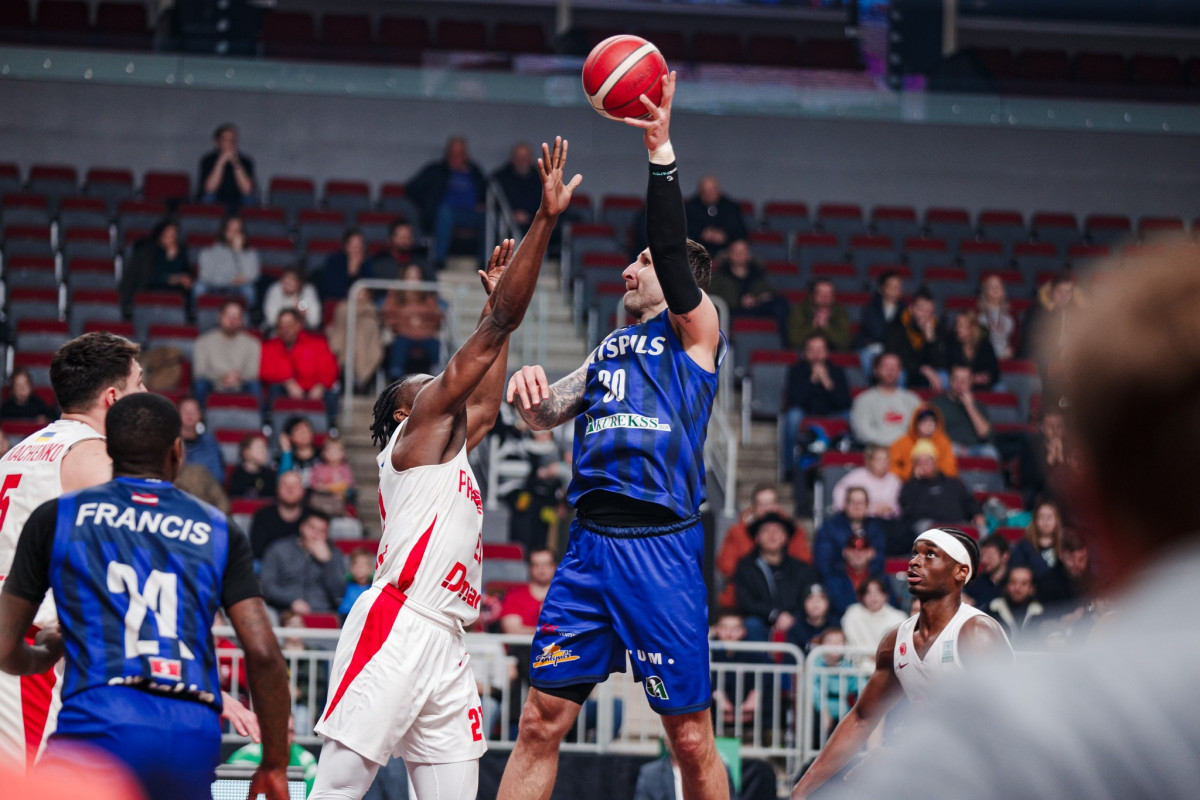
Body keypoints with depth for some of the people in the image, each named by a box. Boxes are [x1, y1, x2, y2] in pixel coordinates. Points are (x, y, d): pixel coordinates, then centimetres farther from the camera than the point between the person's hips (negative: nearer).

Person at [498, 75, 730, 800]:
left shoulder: (696, 327, 6)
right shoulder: (611, 347, 25)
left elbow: (673, 253, -11)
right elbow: (545, 415, 21)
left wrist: (661, 147, -19)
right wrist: (530, 390, -3)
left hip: (663, 546, -6)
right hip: (591, 543, 6)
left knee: (691, 736, -3)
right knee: (541, 721, 1)